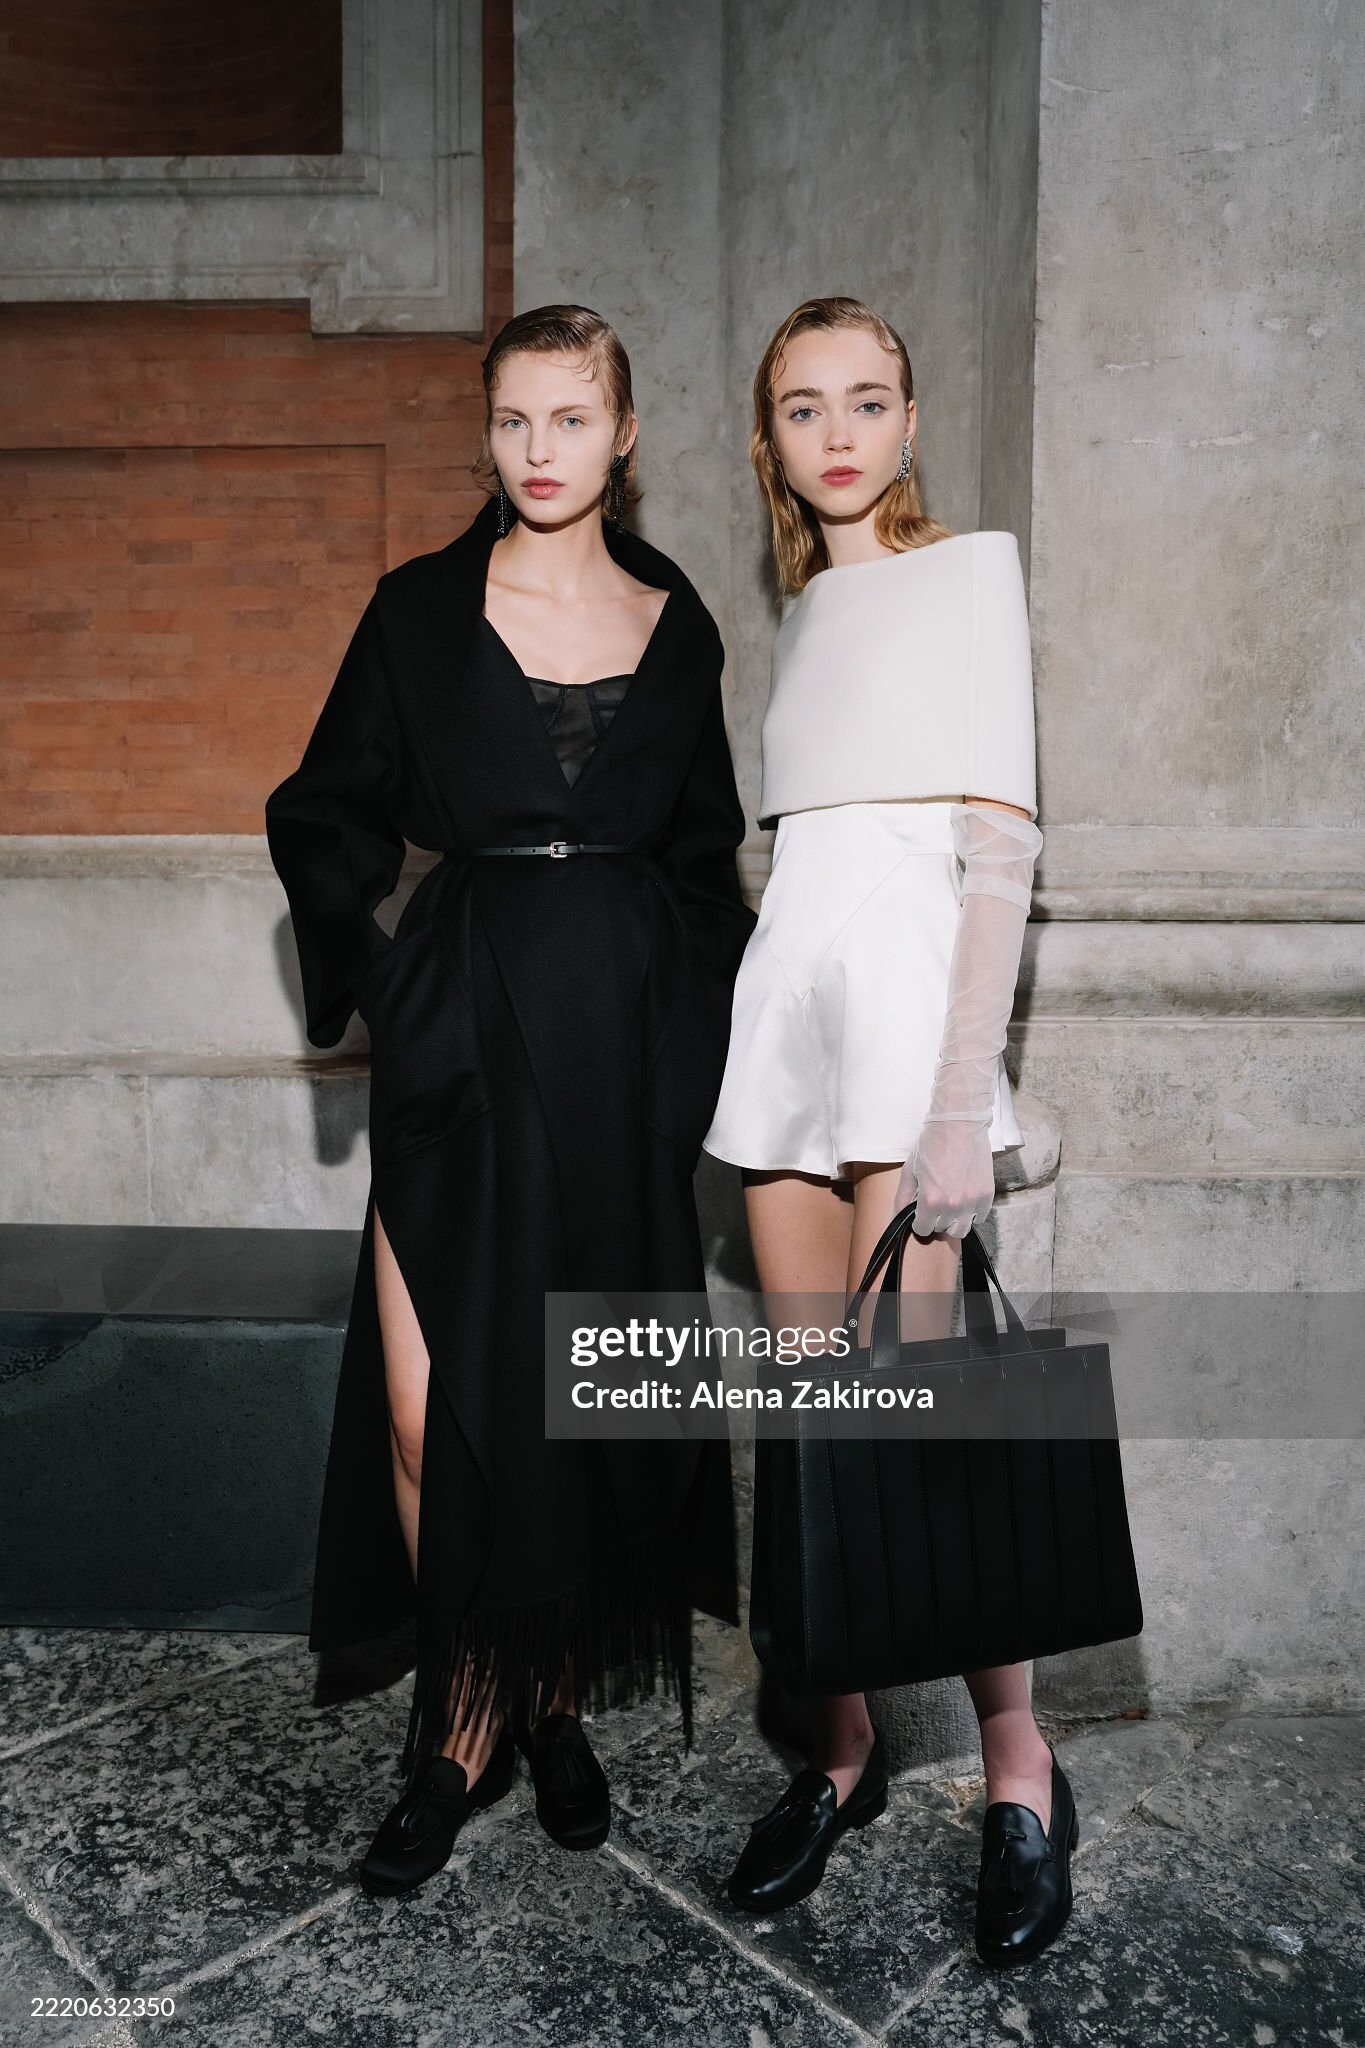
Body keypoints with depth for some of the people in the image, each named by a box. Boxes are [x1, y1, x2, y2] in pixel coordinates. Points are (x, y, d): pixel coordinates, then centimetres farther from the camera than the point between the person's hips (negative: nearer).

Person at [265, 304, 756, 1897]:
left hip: (626, 1045, 2)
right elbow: (323, 821, 10)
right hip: (464, 1035, -1)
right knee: (439, 1402, -4)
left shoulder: (676, 625, 10)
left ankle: (549, 1697, 27)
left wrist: (700, 1032, 9)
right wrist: (376, 984, 1)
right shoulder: (423, 609, 5)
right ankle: (471, 1721, 17)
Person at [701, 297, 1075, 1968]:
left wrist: (960, 1103, -16)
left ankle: (1019, 1769, 12)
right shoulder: (799, 613, 20)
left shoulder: (970, 569, 3)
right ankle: (843, 1749, 21)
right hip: (785, 987, 6)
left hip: (910, 984, -5)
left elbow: (1002, 841, -8)